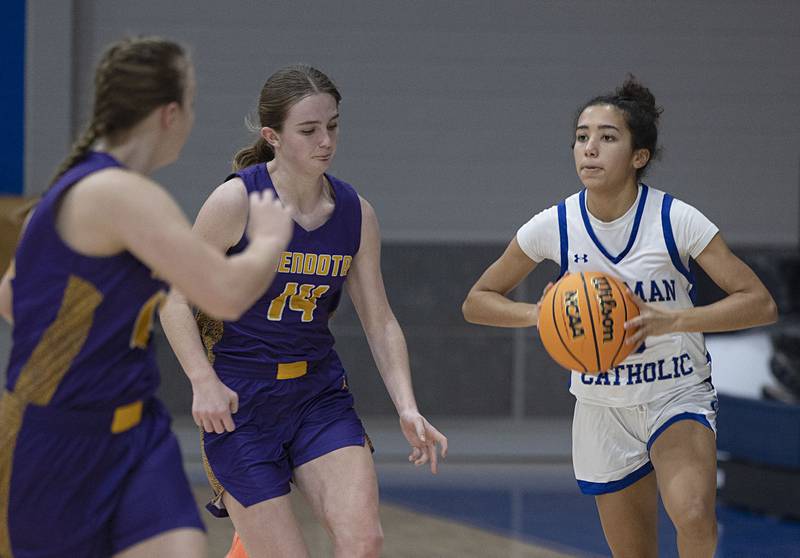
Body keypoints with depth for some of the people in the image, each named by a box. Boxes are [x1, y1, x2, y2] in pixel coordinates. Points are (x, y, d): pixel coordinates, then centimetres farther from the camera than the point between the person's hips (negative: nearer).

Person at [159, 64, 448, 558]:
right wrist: (204, 382, -20)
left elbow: (380, 322, 6)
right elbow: (174, 297, -8)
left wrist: (407, 407, -7)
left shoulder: (356, 214, 1)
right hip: (239, 403, -4)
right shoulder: (237, 201, -12)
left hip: (321, 393, 4)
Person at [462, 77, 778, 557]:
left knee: (694, 517, -32)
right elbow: (477, 302, 2)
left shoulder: (676, 220, -16)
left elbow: (761, 304, -17)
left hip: (679, 396, -3)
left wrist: (672, 320, -30)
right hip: (602, 407, 3)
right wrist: (540, 314, -18)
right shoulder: (554, 227, -9)